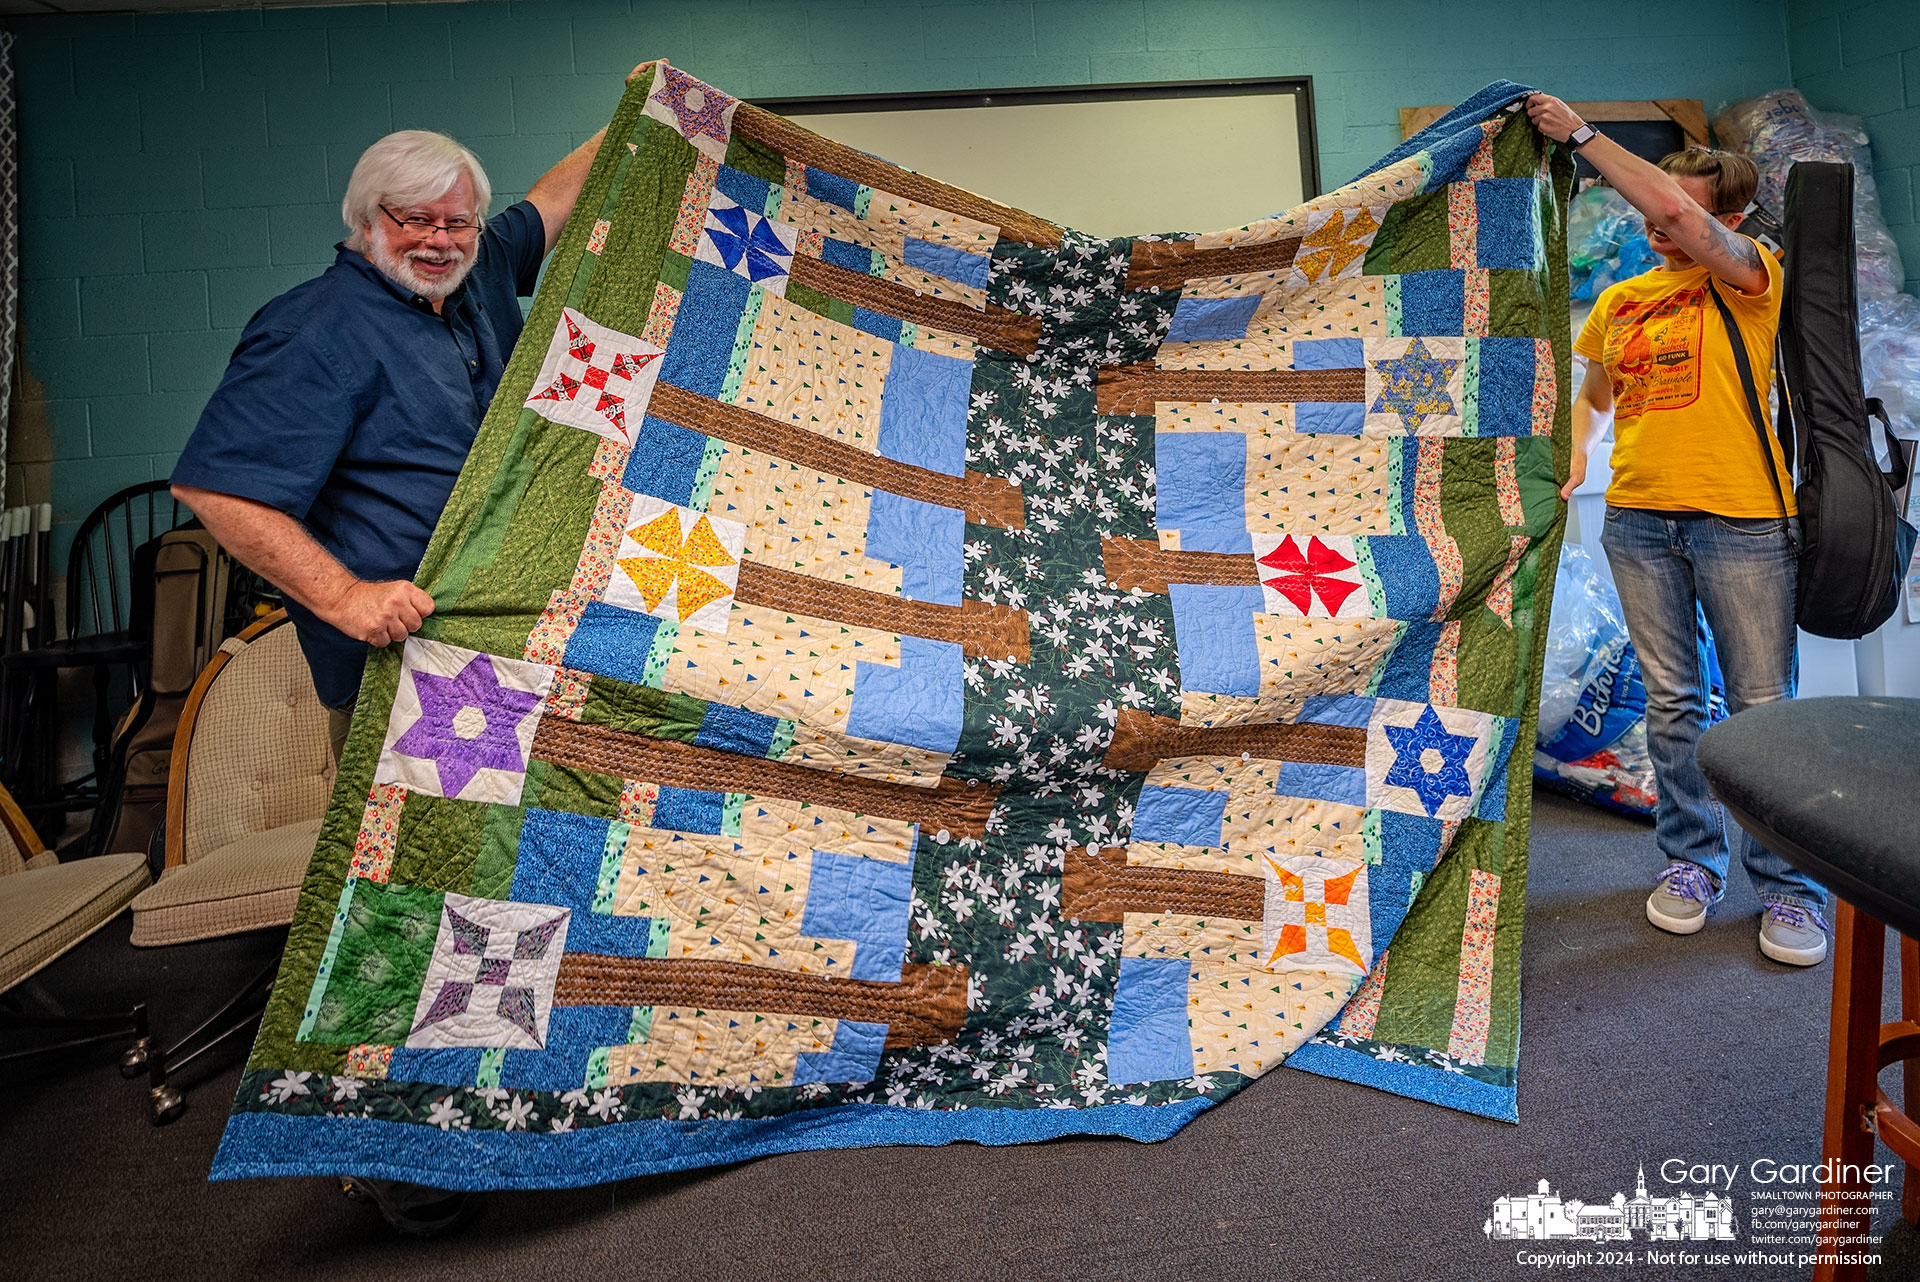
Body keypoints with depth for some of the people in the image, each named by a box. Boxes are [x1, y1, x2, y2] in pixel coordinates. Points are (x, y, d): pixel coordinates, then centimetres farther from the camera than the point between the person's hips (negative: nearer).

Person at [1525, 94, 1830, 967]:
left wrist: (1583, 136, -16)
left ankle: (1788, 888, 13)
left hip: (1741, 520, -4)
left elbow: (1685, 218, -22)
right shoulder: (1619, 301, 12)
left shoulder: (1752, 277, -3)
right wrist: (1571, 458, 3)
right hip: (1637, 518, 5)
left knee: (1764, 706, 0)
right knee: (1672, 702, 10)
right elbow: (1591, 397, 24)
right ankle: (1691, 863, 23)